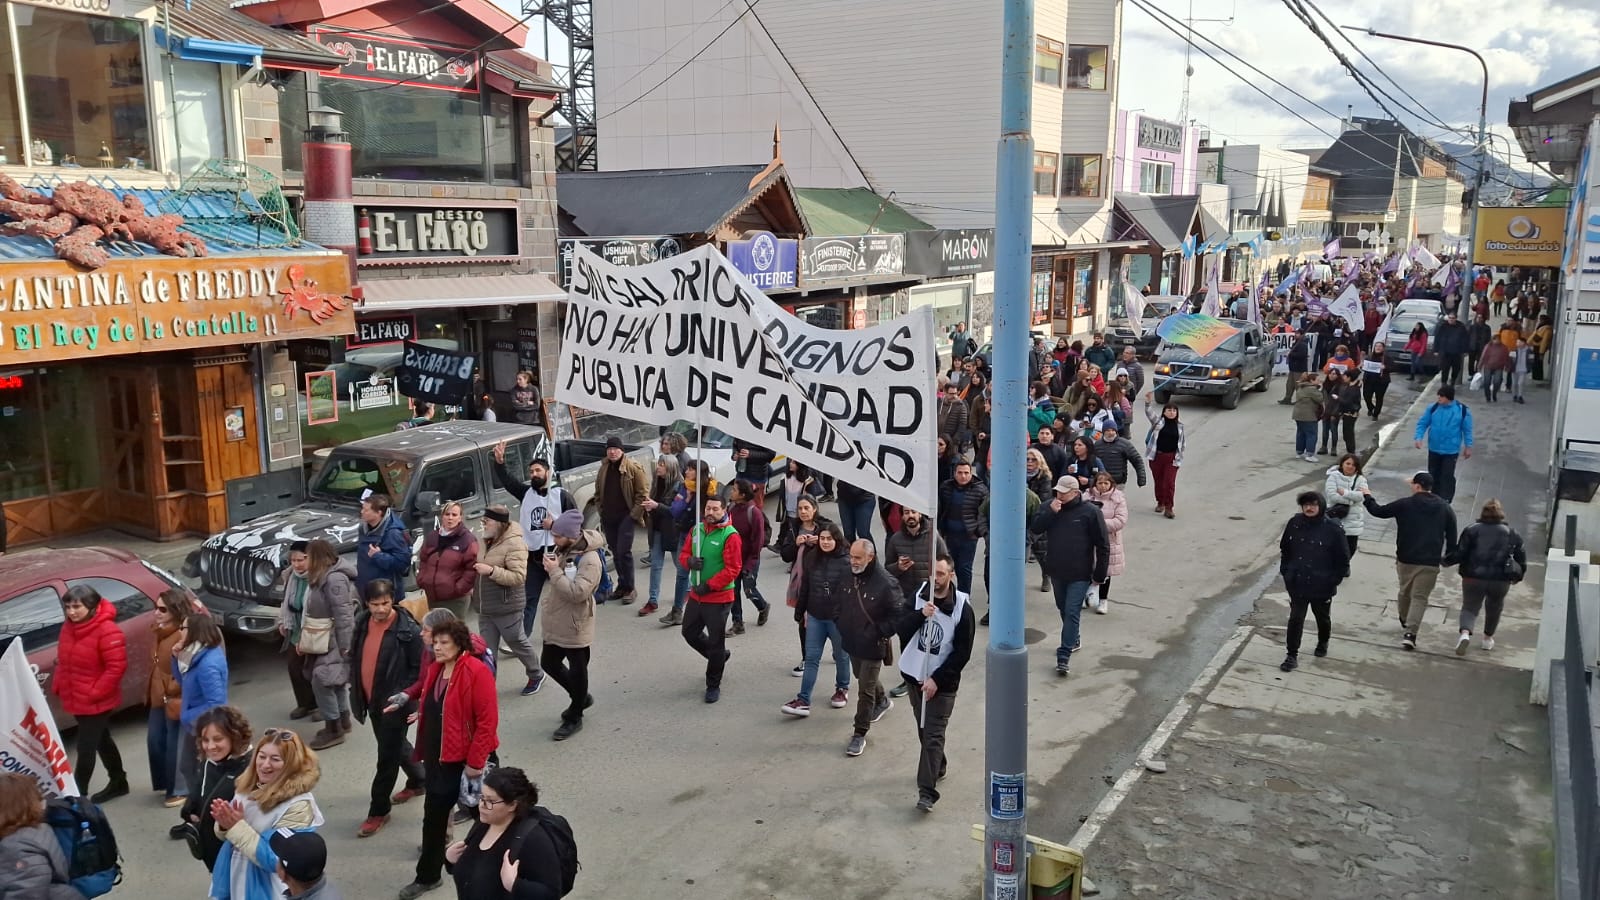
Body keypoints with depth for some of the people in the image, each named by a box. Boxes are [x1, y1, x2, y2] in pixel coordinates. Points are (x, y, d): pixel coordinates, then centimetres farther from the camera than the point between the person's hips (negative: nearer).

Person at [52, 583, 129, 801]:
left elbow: (117, 666, -23)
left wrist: (95, 693, -23)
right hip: (76, 700, 9)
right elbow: (63, 661, 16)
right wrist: (58, 686, 6)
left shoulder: (107, 631, -22)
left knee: (85, 748, -4)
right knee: (101, 741, 21)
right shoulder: (68, 627, 5)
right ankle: (118, 782, 35)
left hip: (97, 702, -9)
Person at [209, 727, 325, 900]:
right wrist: (224, 825, -14)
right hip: (236, 882, 6)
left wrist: (238, 826, -25)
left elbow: (274, 860, -24)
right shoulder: (249, 787, -4)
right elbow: (228, 836, 9)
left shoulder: (298, 805, -24)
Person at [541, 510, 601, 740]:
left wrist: (555, 571, -26)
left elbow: (577, 593, -31)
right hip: (556, 622, 9)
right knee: (549, 663, 20)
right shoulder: (564, 550, 4)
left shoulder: (589, 560, -24)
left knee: (577, 671, 6)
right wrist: (549, 567, -5)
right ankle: (581, 698, 39)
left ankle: (574, 717, 22)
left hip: (575, 626, -9)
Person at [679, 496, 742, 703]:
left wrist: (709, 586, -21)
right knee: (689, 632, 19)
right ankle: (720, 655, 42)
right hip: (696, 595, 7)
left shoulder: (730, 536, -16)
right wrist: (689, 561, -13)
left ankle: (713, 686, 20)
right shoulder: (696, 530, 4)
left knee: (716, 644, 4)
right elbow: (683, 553, 11)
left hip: (718, 599, -7)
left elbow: (733, 569, -19)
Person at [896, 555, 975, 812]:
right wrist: (920, 614, -27)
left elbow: (962, 653, -12)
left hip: (942, 682, -5)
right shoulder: (918, 596, -2)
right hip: (913, 675, 5)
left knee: (933, 735, -8)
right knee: (923, 728, 17)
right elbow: (902, 629, -8)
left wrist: (937, 679, -16)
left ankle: (927, 791, -8)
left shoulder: (962, 608, -14)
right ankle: (938, 766, 39)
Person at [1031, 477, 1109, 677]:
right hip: (1056, 571, 5)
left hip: (1079, 574, -5)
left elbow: (1103, 545, -7)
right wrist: (1050, 512, -22)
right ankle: (1072, 640, 41)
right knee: (1063, 609, 20)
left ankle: (1064, 656, -7)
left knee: (1072, 613, -8)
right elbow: (1034, 528, -9)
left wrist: (1099, 574, -7)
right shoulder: (1049, 507, 2)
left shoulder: (1090, 511, -11)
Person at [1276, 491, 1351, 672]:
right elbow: (1285, 549, 6)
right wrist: (1285, 572, 4)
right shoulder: (1294, 523, -7)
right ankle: (1291, 655, 10)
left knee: (1323, 618, 21)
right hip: (1297, 584, 1)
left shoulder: (1332, 529, -17)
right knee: (1295, 619, 1)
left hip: (1322, 586, -1)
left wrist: (1335, 579, -8)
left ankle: (1322, 644, 47)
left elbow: (1342, 558, -9)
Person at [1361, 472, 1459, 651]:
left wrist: (1367, 497, 23)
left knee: (1405, 591, 21)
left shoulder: (1404, 504, -5)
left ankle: (1405, 620, 44)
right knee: (1419, 597, 0)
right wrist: (1450, 557, 17)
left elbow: (1379, 511, 4)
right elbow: (1452, 535, 6)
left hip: (1406, 559, 0)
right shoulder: (1445, 508, 4)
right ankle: (1411, 633, -14)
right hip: (1430, 562, 0)